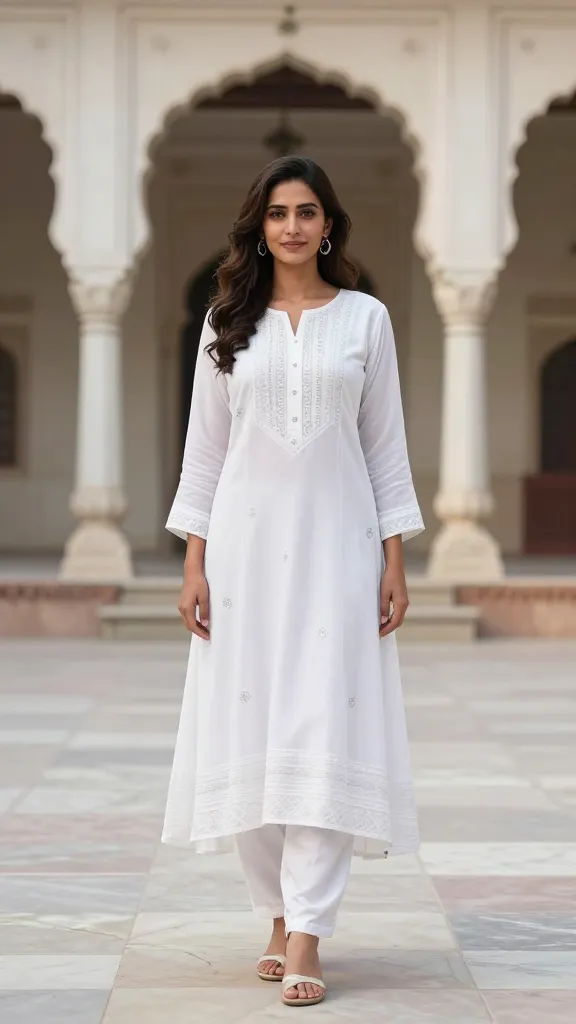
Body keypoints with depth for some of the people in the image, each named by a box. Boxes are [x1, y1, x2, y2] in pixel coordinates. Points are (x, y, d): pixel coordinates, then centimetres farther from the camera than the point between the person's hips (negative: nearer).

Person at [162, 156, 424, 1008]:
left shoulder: (365, 319, 6)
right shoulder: (228, 323, 7)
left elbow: (386, 444, 6)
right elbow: (205, 447, 7)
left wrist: (394, 561, 0)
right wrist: (194, 563, 0)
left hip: (336, 543, -1)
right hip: (247, 542, 1)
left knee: (325, 731, -8)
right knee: (249, 729, 2)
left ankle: (306, 937, -8)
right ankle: (279, 914, 16)